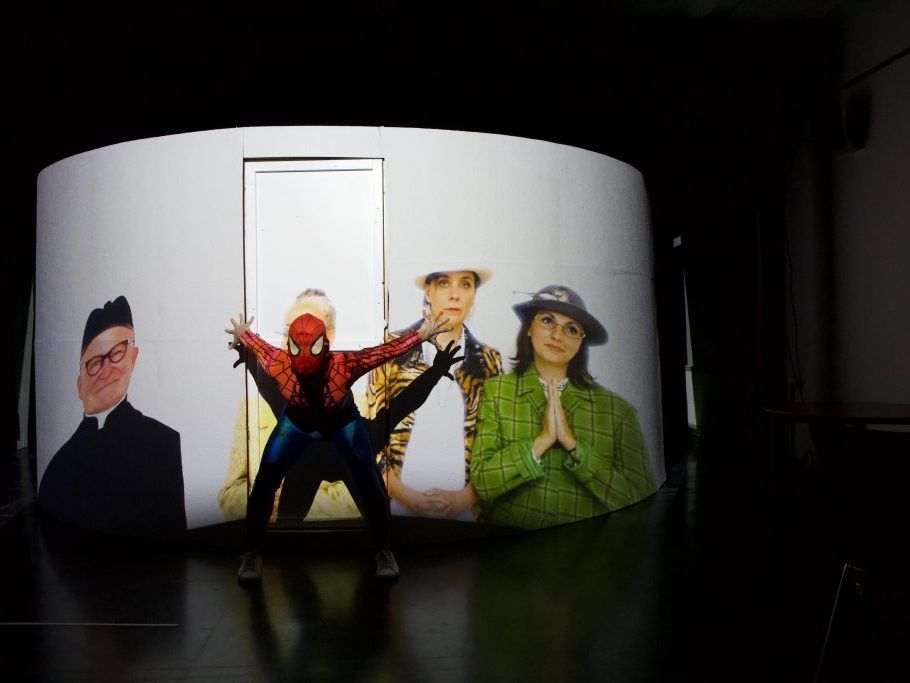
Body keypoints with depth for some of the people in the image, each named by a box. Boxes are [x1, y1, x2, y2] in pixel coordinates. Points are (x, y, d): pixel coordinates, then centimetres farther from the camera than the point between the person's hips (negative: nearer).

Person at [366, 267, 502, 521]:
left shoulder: (489, 361, 3)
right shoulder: (392, 350, -2)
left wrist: (467, 497, -7)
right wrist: (407, 496, -11)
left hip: (464, 507, 1)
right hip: (398, 503, -1)